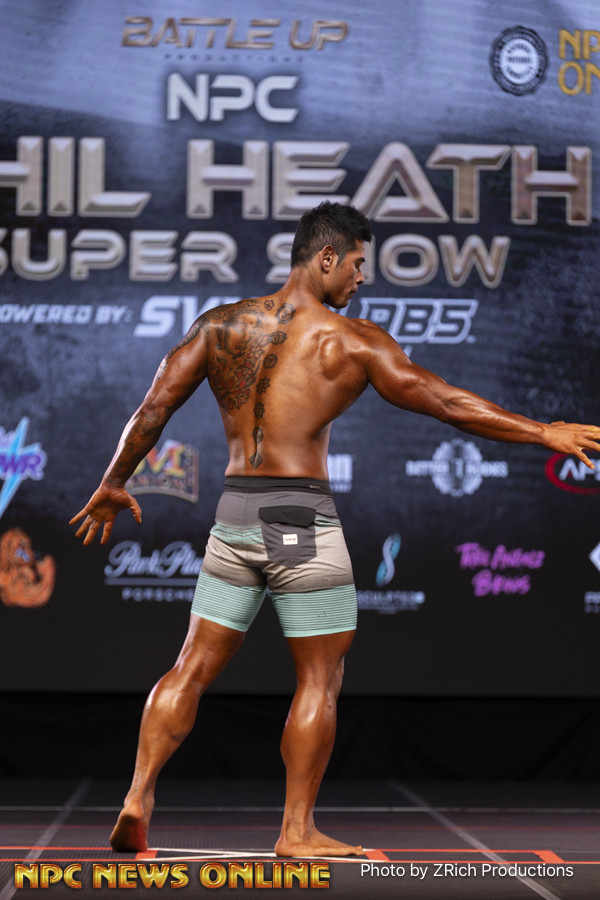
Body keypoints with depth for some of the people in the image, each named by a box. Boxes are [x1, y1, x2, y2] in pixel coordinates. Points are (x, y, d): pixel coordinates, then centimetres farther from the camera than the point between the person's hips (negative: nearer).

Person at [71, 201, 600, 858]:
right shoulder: (351, 341, -6)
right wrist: (543, 433, 4)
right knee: (319, 677, 8)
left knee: (194, 667, 12)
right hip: (302, 521, -5)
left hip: (233, 515, 5)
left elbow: (153, 410, 8)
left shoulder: (220, 325, 6)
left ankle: (137, 798, 3)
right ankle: (297, 831, 12)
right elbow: (449, 404, -4)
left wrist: (112, 485, 21)